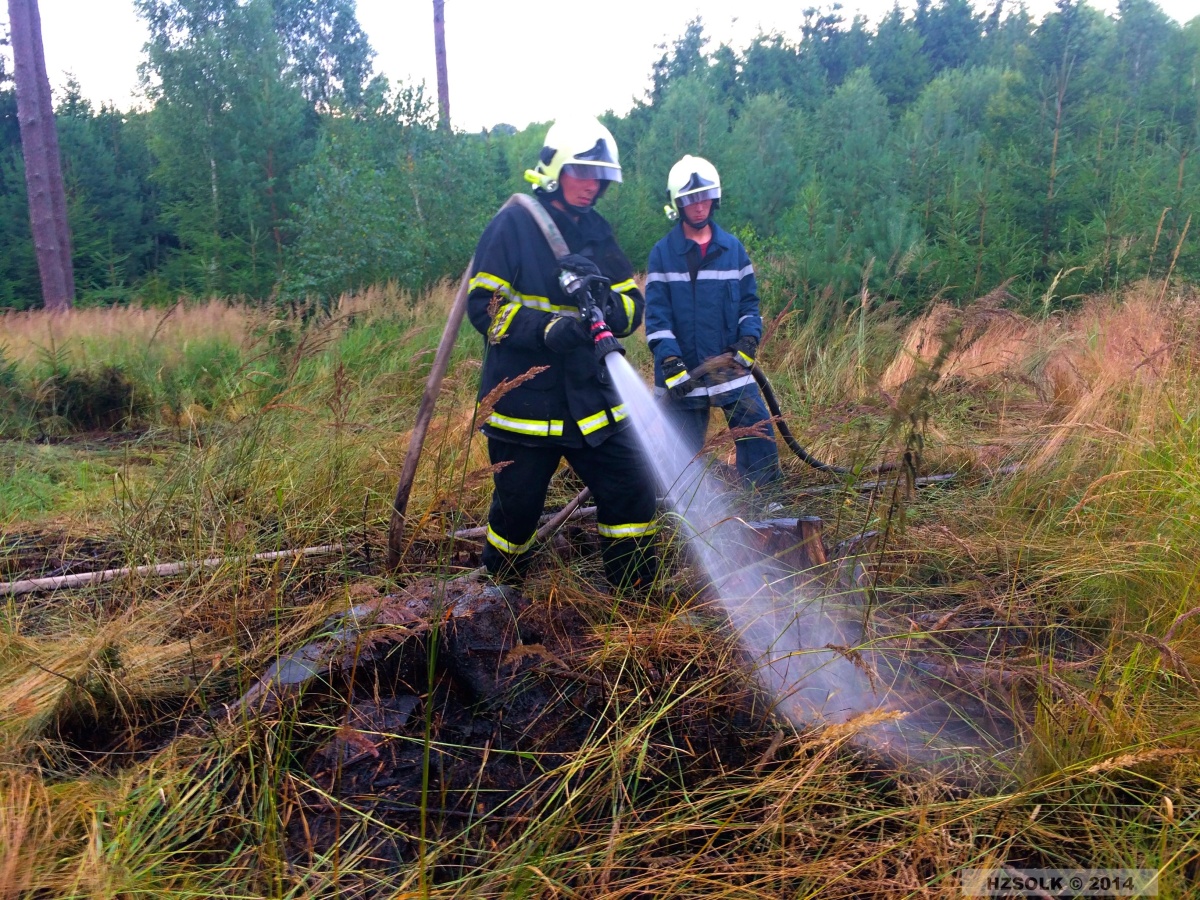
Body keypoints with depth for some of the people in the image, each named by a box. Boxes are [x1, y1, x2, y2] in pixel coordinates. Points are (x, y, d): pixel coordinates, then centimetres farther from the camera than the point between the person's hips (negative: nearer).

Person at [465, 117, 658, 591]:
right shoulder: (513, 223, -7)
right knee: (516, 508, 10)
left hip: (591, 400, 5)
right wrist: (548, 329, -27)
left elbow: (634, 304, 8)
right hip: (524, 403, -5)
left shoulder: (596, 231, 12)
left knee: (633, 492, 0)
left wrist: (608, 303, -15)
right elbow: (483, 305, -14)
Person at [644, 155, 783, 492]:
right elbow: (656, 314, -6)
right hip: (683, 375, -2)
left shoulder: (733, 248, 8)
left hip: (731, 369, 2)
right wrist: (670, 361, -17)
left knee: (760, 438, -5)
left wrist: (749, 339, -7)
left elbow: (749, 300, 11)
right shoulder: (662, 253, 0)